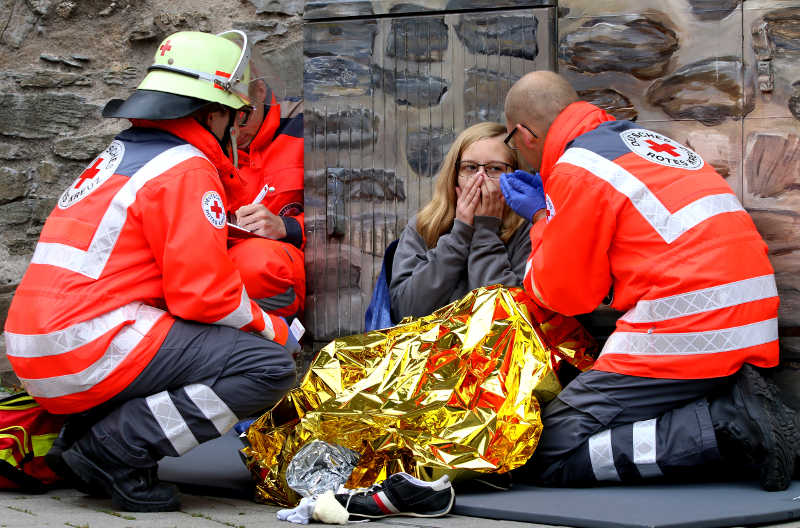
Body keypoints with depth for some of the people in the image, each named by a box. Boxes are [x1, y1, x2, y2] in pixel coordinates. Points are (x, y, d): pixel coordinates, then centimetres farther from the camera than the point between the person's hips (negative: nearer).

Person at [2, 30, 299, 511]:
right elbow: (203, 293, -13)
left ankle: (79, 435, 11)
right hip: (92, 352, -9)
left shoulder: (119, 156, 22)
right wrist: (275, 330, 4)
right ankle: (116, 445, -13)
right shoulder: (186, 170, -7)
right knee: (271, 365, -11)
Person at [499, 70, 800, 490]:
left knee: (549, 455, -7)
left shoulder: (577, 170, -6)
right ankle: (735, 404, -1)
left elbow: (565, 293, 2)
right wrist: (549, 203, 30)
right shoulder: (637, 137, 20)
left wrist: (540, 218, 16)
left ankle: (728, 430, -16)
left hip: (686, 333, -9)